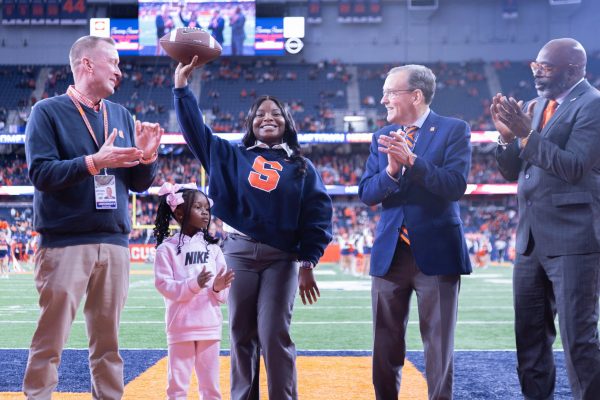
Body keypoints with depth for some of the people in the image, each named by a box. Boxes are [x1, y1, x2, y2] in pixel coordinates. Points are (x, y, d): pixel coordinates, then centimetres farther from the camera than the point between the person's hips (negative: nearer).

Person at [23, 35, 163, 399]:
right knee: (50, 341, -5)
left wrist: (146, 157, -6)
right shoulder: (48, 112, -2)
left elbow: (139, 184, 14)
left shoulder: (122, 116, 13)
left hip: (115, 243, 5)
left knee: (108, 340, 8)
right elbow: (41, 173, -13)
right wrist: (95, 162, -21)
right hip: (64, 242, -5)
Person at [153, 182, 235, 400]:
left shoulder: (212, 247, 9)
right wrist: (194, 284, -23)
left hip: (210, 325, 4)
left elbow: (224, 294, 8)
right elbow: (164, 285, -12)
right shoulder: (167, 248, -4)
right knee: (178, 382, 2)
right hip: (181, 325, -4)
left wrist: (218, 288, -15)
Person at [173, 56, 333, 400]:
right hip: (239, 253, 2)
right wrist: (182, 86, 0)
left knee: (274, 334, -7)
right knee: (241, 334, 5)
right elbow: (196, 129, 7)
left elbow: (318, 216, 3)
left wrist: (308, 264, -3)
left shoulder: (301, 167, 7)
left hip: (282, 258, -1)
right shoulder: (234, 157, 10)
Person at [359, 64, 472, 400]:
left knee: (438, 342, 1)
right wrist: (391, 171, -17)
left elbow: (456, 185, -16)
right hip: (390, 252, 4)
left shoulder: (454, 130, -4)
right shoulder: (382, 137, 10)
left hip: (436, 252, -4)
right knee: (386, 341, 9)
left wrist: (411, 160, -25)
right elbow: (367, 194, 3)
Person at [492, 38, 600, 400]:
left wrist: (526, 135, -21)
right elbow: (513, 171, 13)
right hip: (533, 239, 8)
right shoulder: (539, 105, 14)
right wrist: (508, 135, -4)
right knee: (530, 333, 14)